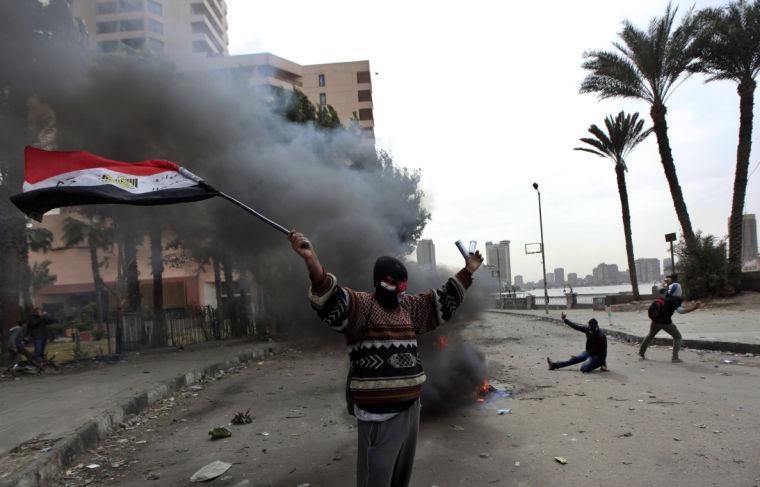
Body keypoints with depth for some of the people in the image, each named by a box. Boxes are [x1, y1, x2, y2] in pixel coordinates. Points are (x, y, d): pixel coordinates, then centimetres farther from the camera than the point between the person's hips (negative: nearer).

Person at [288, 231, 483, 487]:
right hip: (378, 411, -7)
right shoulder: (360, 304, -10)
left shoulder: (409, 306, 13)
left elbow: (444, 300, 24)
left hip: (410, 405, 8)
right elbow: (332, 301, -29)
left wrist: (467, 271, 23)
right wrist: (312, 261, -46)